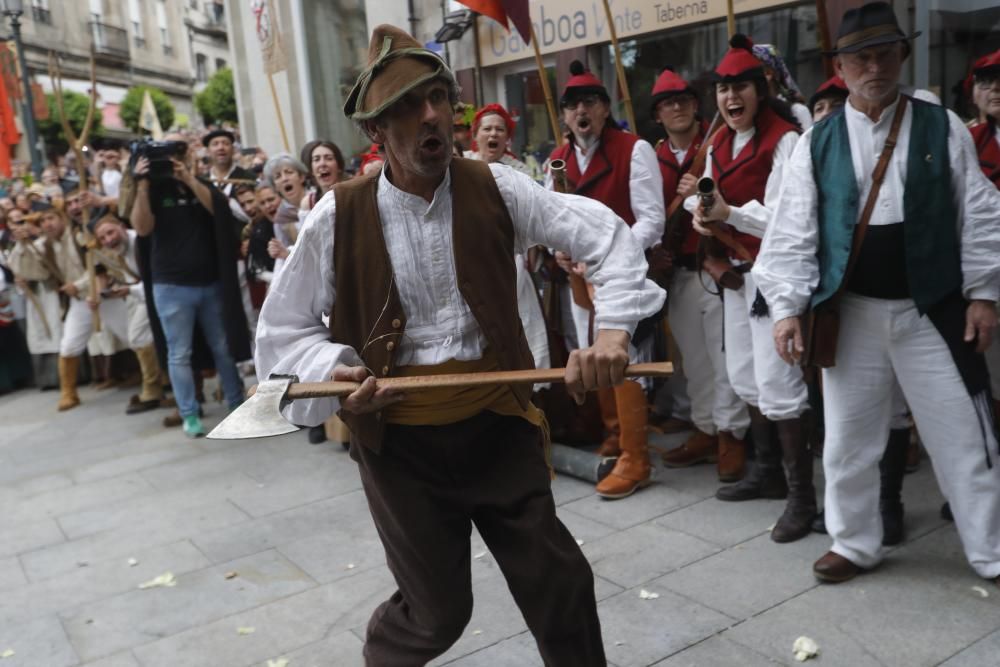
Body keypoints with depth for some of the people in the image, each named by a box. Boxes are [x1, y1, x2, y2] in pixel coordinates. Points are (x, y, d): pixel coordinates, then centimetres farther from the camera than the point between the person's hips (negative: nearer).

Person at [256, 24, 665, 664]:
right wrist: (334, 369, -19)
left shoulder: (494, 189, -5)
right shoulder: (339, 216, -7)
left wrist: (613, 329, -21)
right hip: (399, 438, -1)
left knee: (559, 581, 7)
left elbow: (605, 234, -6)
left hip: (497, 421, 2)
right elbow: (284, 328, 1)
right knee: (439, 611, 12)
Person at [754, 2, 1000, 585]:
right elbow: (794, 232, -1)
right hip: (851, 312, 1)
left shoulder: (943, 127, 2)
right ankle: (855, 543, 28)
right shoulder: (817, 143, 2)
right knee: (849, 438, 9)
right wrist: (788, 306, -9)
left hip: (932, 309, 0)